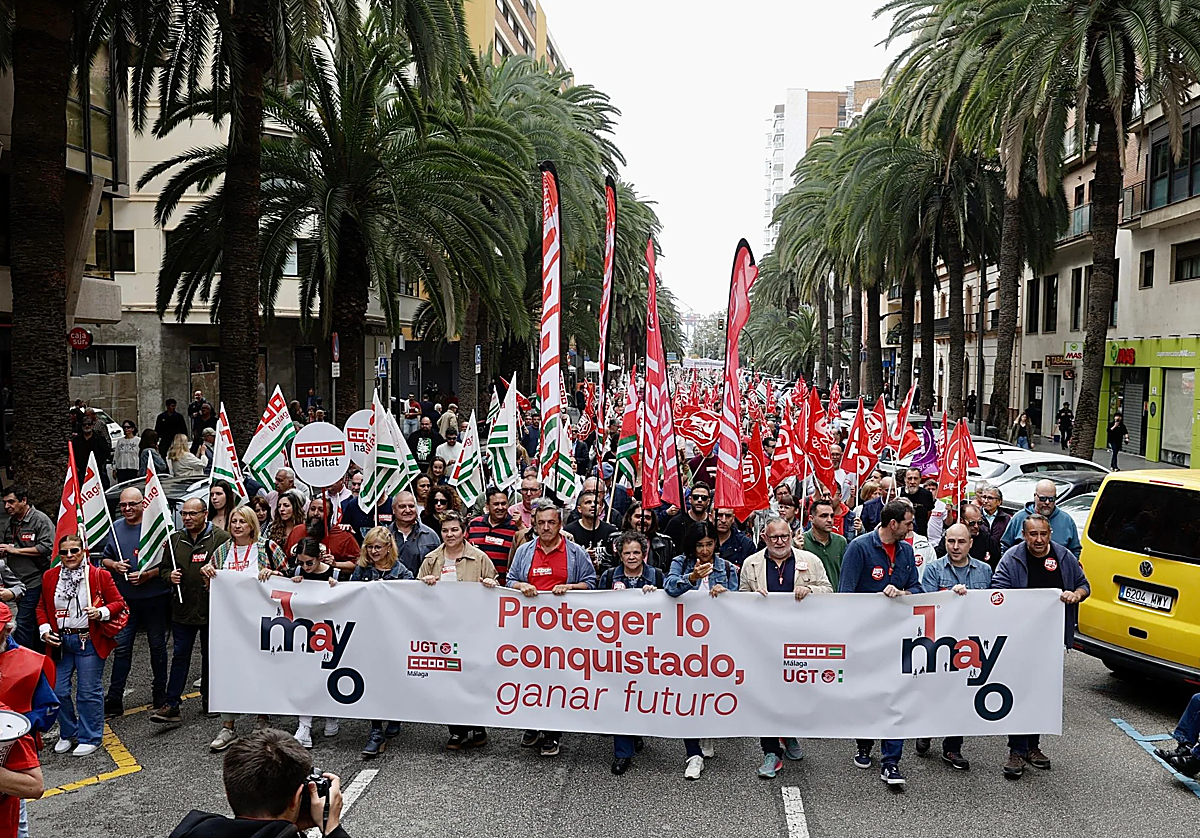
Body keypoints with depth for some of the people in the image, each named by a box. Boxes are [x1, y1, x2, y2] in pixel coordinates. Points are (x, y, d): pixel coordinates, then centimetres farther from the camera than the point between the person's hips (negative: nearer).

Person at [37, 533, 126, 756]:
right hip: (59, 642, 4)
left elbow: (118, 603, 0)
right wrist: (44, 629, 1)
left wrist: (101, 612, -18)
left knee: (89, 693, 1)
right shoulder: (49, 577, 6)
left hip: (89, 642, -4)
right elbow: (42, 607, 16)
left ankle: (90, 738, 14)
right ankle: (68, 734, 27)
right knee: (58, 691, 7)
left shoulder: (99, 576, -5)